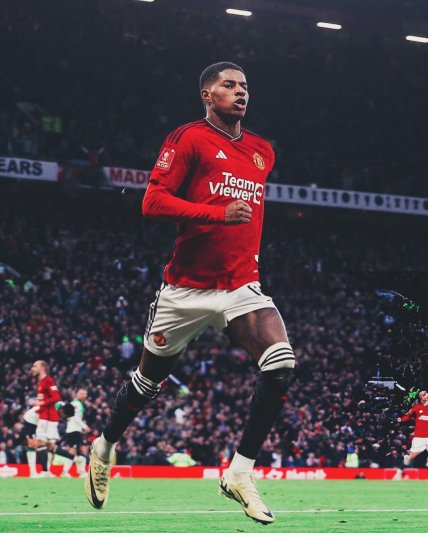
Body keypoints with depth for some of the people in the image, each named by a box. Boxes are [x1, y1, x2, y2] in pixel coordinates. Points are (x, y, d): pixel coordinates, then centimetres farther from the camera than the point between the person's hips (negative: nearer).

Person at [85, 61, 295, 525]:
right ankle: (105, 447, 38)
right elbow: (153, 202, -15)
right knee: (150, 377, 11)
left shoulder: (262, 151, 14)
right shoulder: (188, 138, -6)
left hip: (241, 286, 4)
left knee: (281, 363, -20)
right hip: (187, 287, -4)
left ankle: (240, 472, -14)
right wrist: (219, 212, -23)